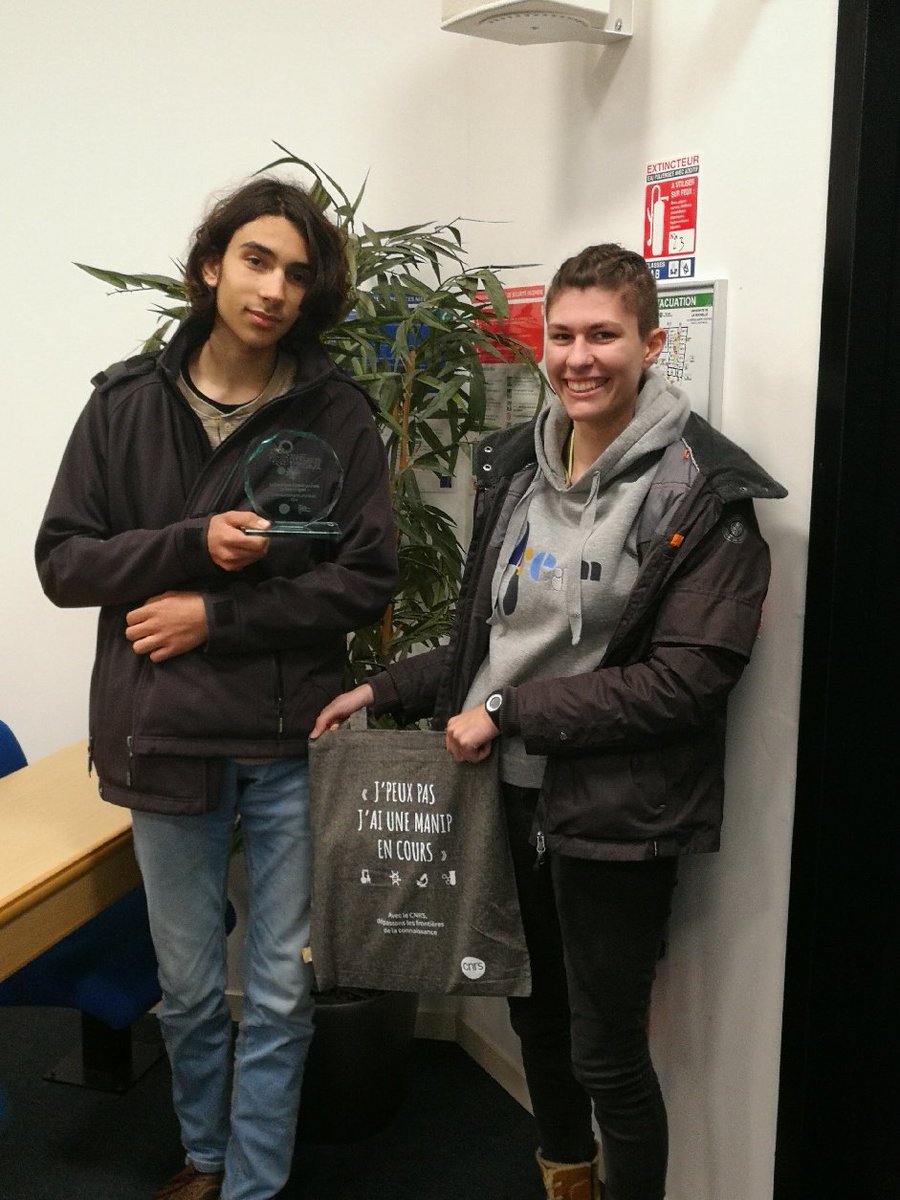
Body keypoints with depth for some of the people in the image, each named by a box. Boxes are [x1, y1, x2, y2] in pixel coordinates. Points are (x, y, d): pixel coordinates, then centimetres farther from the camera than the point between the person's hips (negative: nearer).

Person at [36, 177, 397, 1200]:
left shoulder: (338, 416, -3)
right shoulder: (127, 402, 1)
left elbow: (366, 581, -6)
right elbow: (61, 559, 0)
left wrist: (217, 614, -13)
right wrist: (192, 542, -15)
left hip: (292, 741, -1)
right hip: (166, 736, 1)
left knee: (280, 991, 9)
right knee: (189, 986, 17)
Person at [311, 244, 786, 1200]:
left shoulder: (701, 492, -13)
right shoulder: (514, 466, 6)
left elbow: (688, 678, -20)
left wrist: (509, 712, -19)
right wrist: (385, 691, 8)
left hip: (616, 818, -6)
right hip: (510, 796, 7)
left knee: (606, 1053, 6)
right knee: (536, 1015, 22)